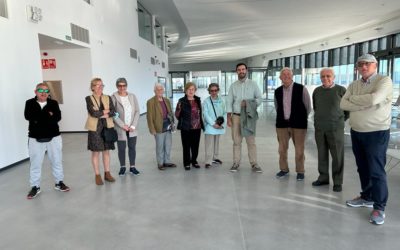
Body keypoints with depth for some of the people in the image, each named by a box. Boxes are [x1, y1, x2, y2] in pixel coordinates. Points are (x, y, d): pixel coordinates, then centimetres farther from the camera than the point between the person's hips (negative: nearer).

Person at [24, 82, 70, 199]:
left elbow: (57, 117, -13)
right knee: (35, 163, 7)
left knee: (57, 161, 10)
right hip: (35, 138, -1)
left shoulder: (53, 103, 2)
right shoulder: (30, 103, 1)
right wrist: (48, 115, -16)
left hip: (53, 137, 1)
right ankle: (35, 187, 20)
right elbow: (28, 116, -17)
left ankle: (59, 183, 25)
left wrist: (39, 119, -18)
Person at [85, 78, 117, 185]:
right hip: (95, 128, -3)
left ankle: (107, 173, 21)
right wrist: (106, 111, -8)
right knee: (96, 152, 4)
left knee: (106, 151, 10)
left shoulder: (107, 98, 7)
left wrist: (100, 114, -13)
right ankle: (97, 175, 15)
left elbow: (113, 112, -3)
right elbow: (93, 113, -17)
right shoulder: (89, 99, -3)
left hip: (107, 127, 3)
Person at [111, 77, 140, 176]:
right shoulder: (113, 97, -7)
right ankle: (122, 167, 22)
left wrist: (133, 126, -6)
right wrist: (123, 126, -13)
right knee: (121, 149, 5)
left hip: (132, 128, 3)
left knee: (132, 148, 8)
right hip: (120, 129, -3)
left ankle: (132, 167, 20)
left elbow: (137, 112, 3)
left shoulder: (132, 96, 4)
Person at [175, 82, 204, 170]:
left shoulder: (198, 100, 7)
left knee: (195, 145, 13)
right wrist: (179, 109, -22)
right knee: (186, 146, 5)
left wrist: (201, 124, 14)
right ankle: (186, 163, 20)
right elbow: (177, 115, -6)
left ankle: (194, 161, 31)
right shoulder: (182, 101, -7)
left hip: (197, 127, 4)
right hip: (186, 128, -4)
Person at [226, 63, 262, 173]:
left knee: (251, 141, -1)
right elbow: (229, 102, 5)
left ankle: (254, 164, 4)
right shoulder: (233, 86, 8)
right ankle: (236, 163, 10)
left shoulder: (253, 84, 5)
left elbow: (259, 98, 3)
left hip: (249, 116, -1)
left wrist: (249, 103, -14)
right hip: (236, 116, 1)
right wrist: (229, 118, 0)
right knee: (236, 141, 3)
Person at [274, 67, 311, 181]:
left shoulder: (301, 89, -7)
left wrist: (301, 118, 9)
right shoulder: (278, 91, 4)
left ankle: (300, 171, 19)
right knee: (282, 149, 9)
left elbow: (308, 106, 2)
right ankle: (284, 169, 25)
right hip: (282, 123, 3)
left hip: (298, 124, -3)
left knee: (299, 150, 4)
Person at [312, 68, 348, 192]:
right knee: (322, 154, 9)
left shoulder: (341, 90, -4)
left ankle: (337, 182, 10)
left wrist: (341, 119, 10)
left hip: (335, 128, -3)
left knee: (337, 156, 0)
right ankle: (323, 178, 21)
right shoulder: (317, 91, 7)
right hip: (319, 128, 3)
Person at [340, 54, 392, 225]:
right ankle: (367, 197, 31)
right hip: (356, 132, 6)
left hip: (377, 133, -6)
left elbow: (374, 99, -26)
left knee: (376, 170, -3)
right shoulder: (353, 85, 8)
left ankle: (379, 207, 8)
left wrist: (353, 99, -9)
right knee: (362, 168, 15)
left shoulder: (384, 80, -9)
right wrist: (365, 105, -18)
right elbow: (343, 104, -4)